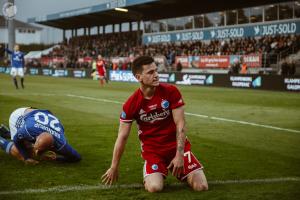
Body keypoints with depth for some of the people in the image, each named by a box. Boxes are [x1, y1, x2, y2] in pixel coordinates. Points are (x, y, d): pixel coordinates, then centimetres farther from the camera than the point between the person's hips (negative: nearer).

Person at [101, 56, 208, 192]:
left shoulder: (171, 92, -11)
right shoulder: (131, 105, -11)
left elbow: (180, 124, -11)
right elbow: (122, 137, -4)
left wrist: (179, 155, -19)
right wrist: (114, 167, 1)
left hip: (176, 146, 1)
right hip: (152, 150, -1)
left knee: (201, 186, -12)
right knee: (154, 188, -27)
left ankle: (177, 170, 18)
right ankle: (150, 175, 10)